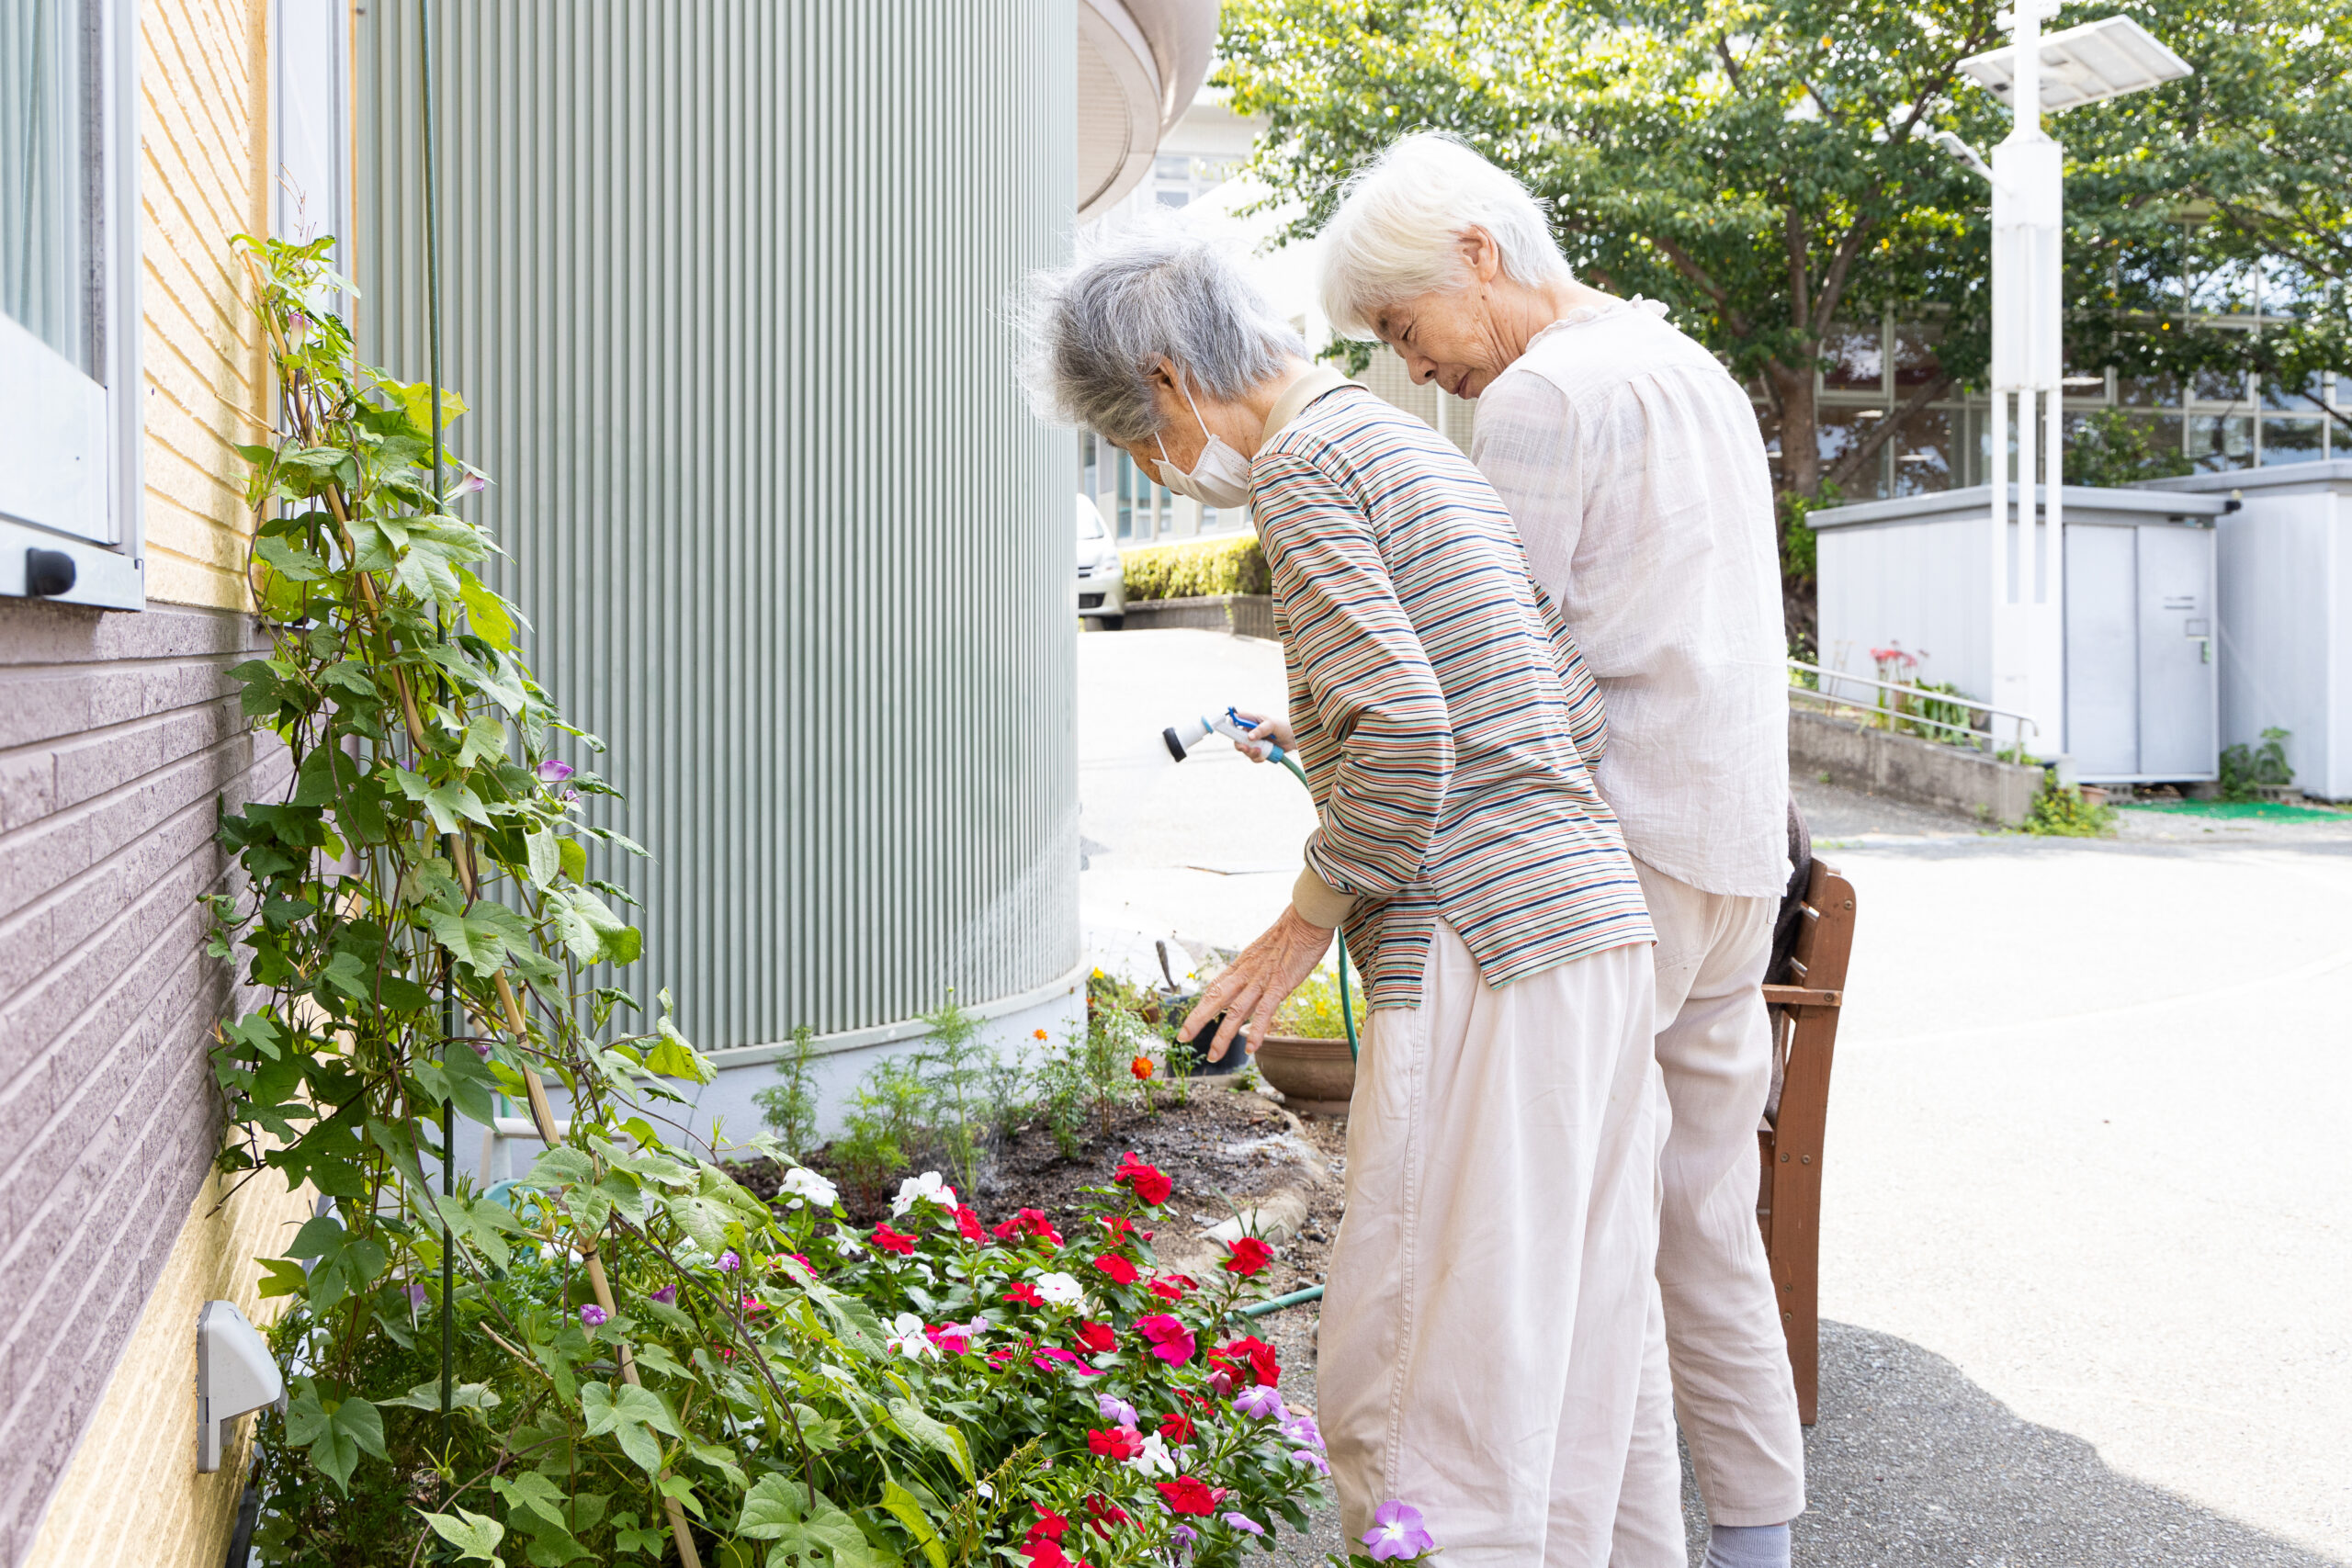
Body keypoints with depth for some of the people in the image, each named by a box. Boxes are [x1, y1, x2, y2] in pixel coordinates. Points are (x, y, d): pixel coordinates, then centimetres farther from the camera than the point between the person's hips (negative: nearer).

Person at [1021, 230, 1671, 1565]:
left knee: (1420, 1376, -3)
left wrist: (1310, 919, -5)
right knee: (1561, 1348, 16)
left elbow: (1404, 728, -17)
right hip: (1602, 920, 10)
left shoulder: (1300, 465, -5)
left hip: (1487, 949, -10)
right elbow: (1587, 719, 18)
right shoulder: (1423, 452, 22)